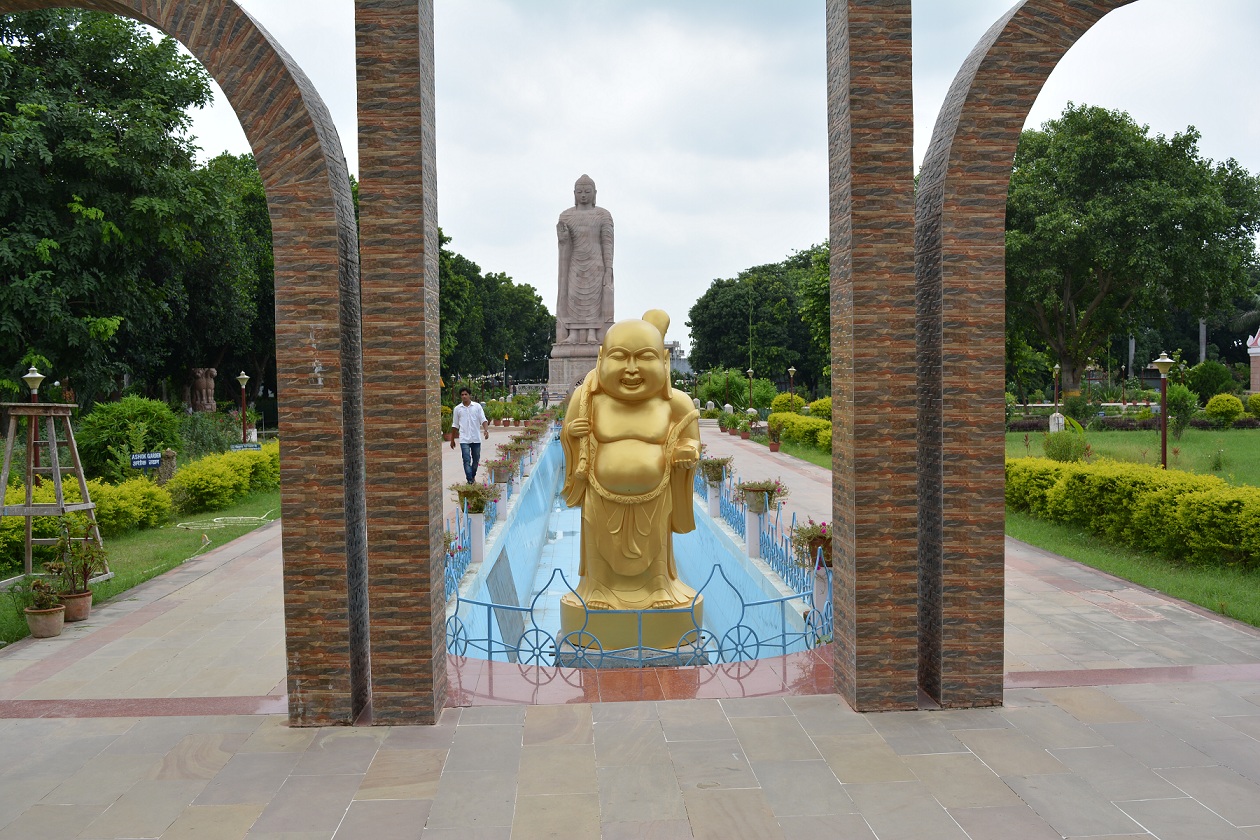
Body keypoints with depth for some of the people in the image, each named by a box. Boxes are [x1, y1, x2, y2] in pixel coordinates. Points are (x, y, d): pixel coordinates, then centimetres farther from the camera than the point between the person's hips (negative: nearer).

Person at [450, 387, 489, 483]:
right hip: (464, 439, -1)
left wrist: (486, 430, -20)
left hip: (476, 439, 1)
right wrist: (452, 440, 13)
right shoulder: (457, 409, 5)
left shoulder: (477, 406, 2)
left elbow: (483, 420, -2)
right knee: (467, 460, -9)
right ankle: (470, 481, -10)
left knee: (476, 459, 12)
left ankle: (473, 476, 34)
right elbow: (455, 425, 11)